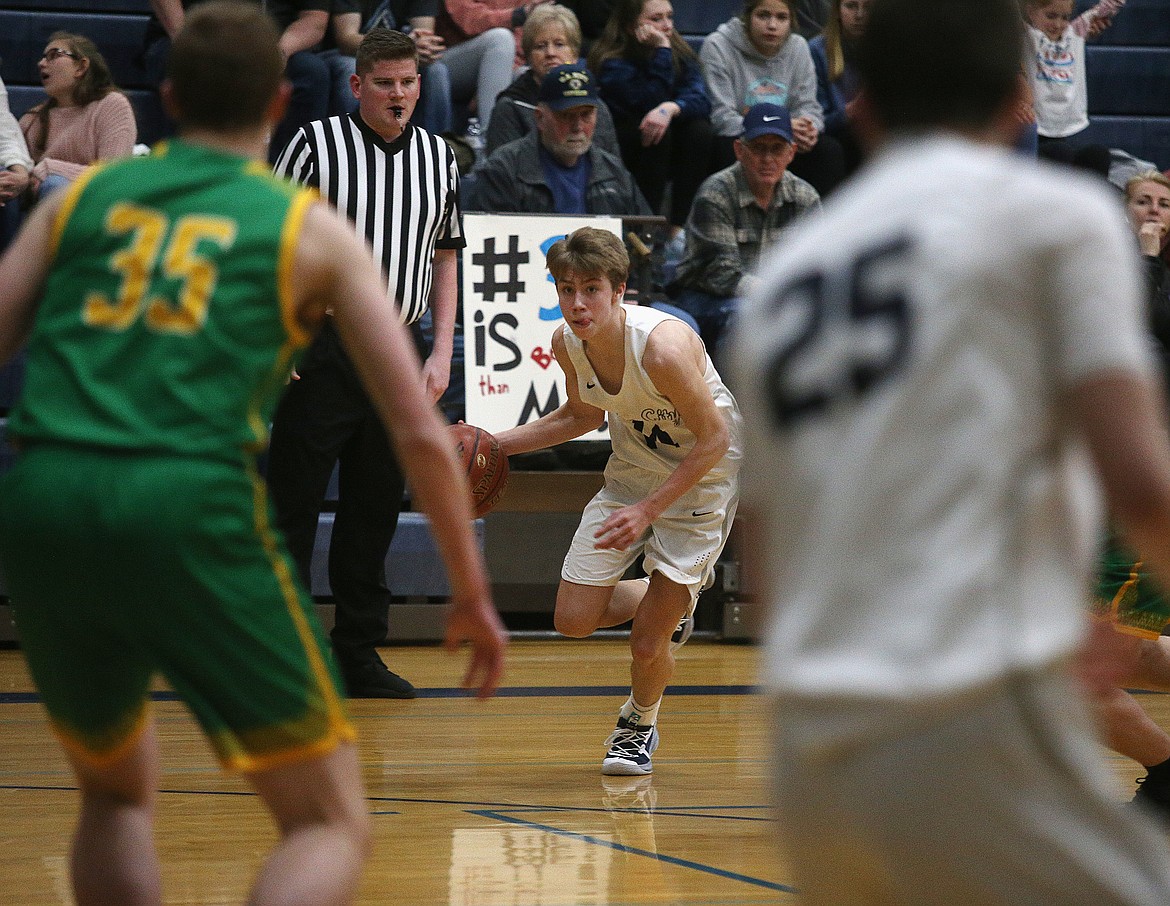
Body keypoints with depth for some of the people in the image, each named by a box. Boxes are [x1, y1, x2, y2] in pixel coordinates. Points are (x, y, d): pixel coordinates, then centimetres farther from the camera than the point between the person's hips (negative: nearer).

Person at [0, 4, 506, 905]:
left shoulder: (82, 197, 20)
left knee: (116, 793, 29)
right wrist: (473, 593, 20)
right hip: (190, 511, -4)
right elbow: (421, 433, 10)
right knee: (333, 828, 4)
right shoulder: (311, 229, 14)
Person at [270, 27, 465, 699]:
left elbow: (446, 256, 17)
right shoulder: (316, 143, -4)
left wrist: (442, 352, 9)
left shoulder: (439, 157, 10)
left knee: (377, 506, 8)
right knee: (293, 504, -4)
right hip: (321, 353, -4)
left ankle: (359, 653, 15)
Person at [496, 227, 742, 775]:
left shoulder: (662, 347, -34)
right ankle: (669, 603, 29)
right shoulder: (566, 343, -13)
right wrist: (497, 444, 1)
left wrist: (648, 510, -26)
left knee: (647, 644, -7)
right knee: (574, 620, -2)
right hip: (632, 472, 6)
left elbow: (715, 439, -24)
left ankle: (641, 720, 28)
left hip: (700, 479, -6)